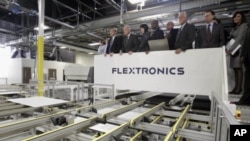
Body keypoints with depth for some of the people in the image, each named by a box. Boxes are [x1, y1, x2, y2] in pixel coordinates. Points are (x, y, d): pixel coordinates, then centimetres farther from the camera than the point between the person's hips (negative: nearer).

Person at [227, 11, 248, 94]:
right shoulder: (235, 28, 20)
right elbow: (232, 39, 13)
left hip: (239, 49, -7)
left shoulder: (244, 25, -3)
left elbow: (239, 38, -13)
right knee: (235, 69, 2)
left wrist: (230, 49, -19)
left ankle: (238, 89, -9)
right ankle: (236, 88, 3)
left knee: (239, 68, -10)